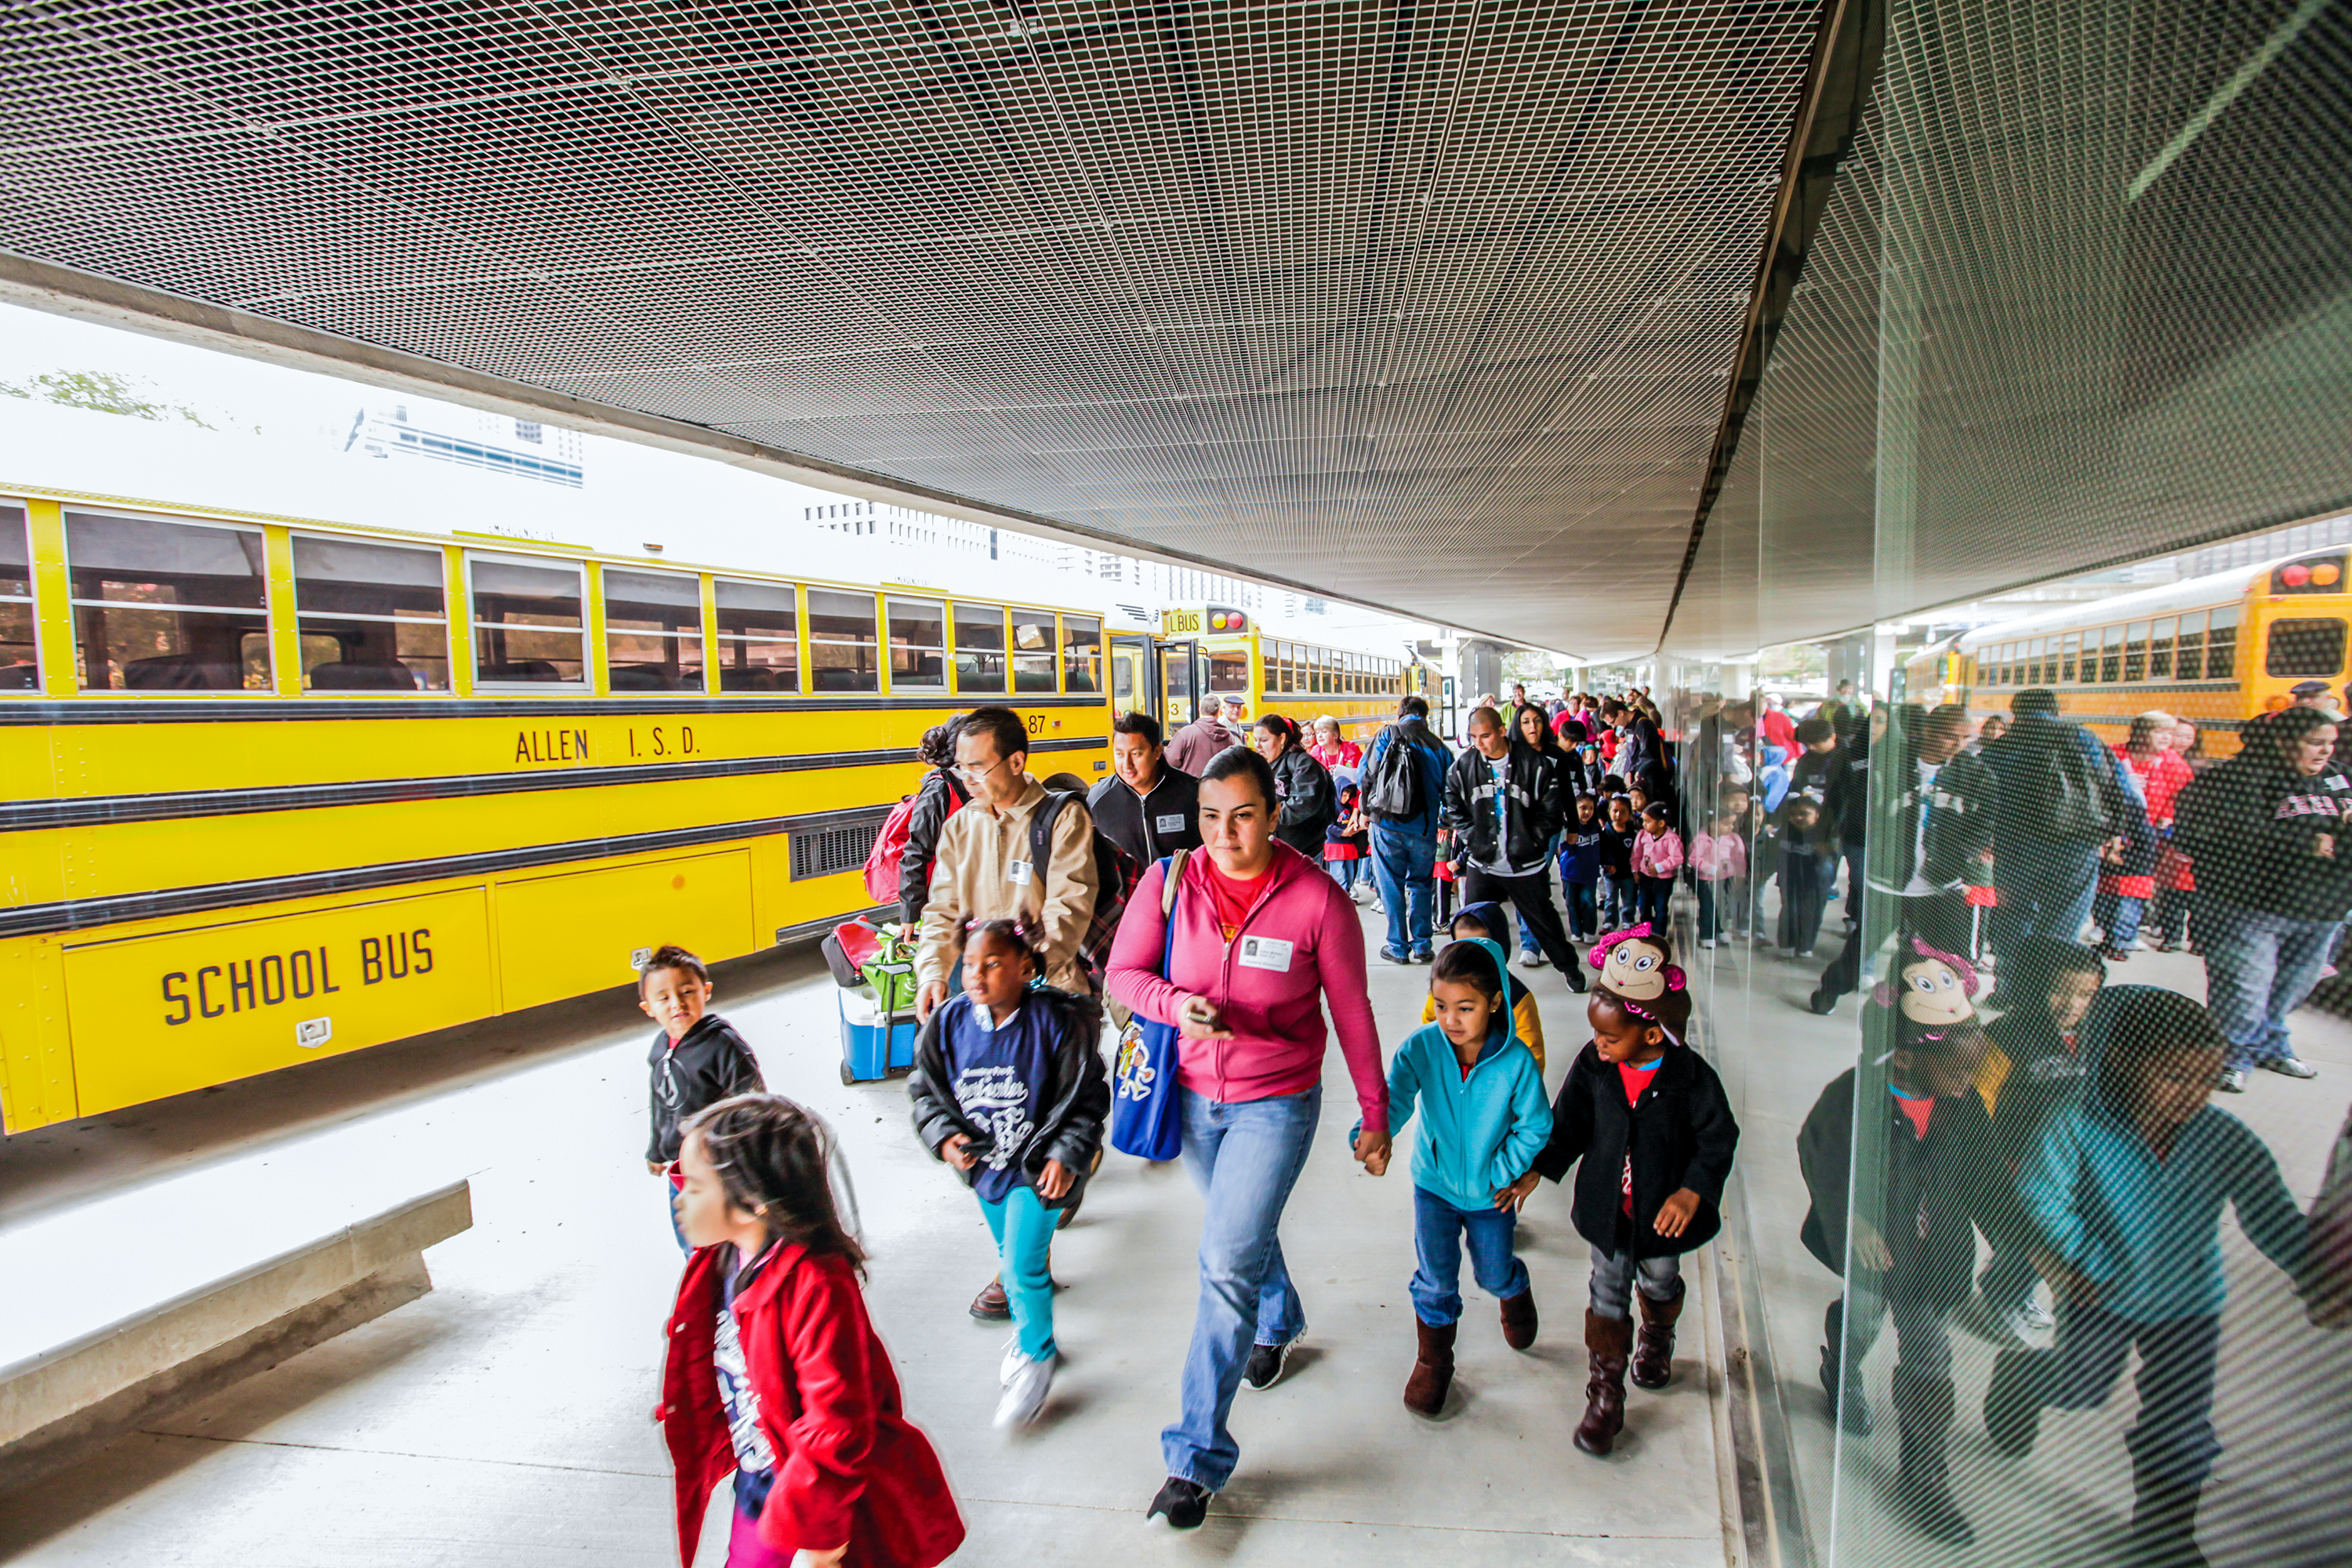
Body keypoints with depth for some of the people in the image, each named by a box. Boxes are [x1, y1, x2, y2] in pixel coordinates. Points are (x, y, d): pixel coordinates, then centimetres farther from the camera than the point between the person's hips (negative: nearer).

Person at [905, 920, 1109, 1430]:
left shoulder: (1057, 1021, -22)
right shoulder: (949, 1021, -11)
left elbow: (1087, 1099, -12)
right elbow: (926, 1088, 2)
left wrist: (1067, 1156, -17)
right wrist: (944, 1135, -12)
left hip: (1035, 1169, -5)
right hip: (983, 1162, 5)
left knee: (1024, 1266, -3)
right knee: (1008, 1255, 23)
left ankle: (1037, 1357, 23)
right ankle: (1027, 1329, 48)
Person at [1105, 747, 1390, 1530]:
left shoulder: (1318, 899, -18)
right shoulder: (1169, 881, -12)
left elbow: (1352, 1015, -8)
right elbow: (1123, 972, -3)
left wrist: (1375, 1115, 1)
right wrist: (1176, 1004, -25)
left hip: (1277, 1103, -4)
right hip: (1192, 1096, 4)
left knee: (1228, 1264, -8)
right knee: (1244, 1233, 25)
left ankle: (1197, 1457, 8)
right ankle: (1279, 1322, 58)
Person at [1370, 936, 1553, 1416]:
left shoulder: (1516, 1060, -24)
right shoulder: (1420, 1047, -22)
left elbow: (1535, 1125, -11)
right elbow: (1393, 1098, -31)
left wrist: (1504, 1170, -14)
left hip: (1491, 1191, 0)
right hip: (1434, 1183, 0)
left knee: (1494, 1274, 20)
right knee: (1435, 1278, 2)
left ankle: (1516, 1293, 57)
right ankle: (1433, 1362, 28)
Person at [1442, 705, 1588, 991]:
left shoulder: (1535, 764, -8)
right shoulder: (1463, 766, -2)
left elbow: (1551, 811, -2)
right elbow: (1454, 809, 7)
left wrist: (1530, 842, -8)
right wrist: (1473, 839, -3)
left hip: (1525, 864, -1)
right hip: (1481, 863, 1)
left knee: (1544, 919, 13)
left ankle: (1570, 967, 35)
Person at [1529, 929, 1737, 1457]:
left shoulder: (1690, 1076, -22)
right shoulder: (1592, 1065, -14)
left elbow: (1718, 1139, -11)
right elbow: (1568, 1123, -3)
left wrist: (1692, 1192, -19)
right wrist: (1537, 1169, -8)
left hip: (1664, 1210, -1)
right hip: (1607, 1208, 1)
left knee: (1659, 1282, 24)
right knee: (1608, 1295, 6)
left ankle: (1657, 1341, 56)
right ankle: (1605, 1391, 21)